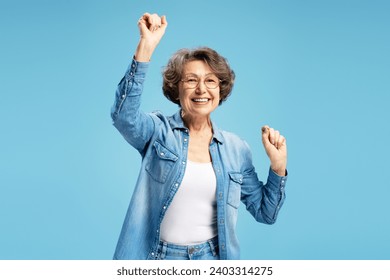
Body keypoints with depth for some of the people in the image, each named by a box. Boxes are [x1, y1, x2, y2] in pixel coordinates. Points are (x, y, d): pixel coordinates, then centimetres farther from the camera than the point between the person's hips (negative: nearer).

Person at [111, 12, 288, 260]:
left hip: (214, 258, 2)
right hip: (158, 257, -2)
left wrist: (278, 166, -9)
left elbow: (265, 214, 5)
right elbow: (124, 115, -29)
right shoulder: (158, 131, -6)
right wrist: (146, 46, -35)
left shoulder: (237, 149, 0)